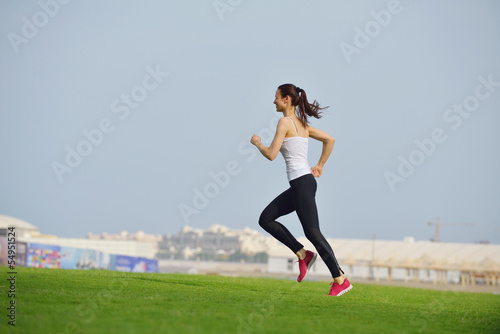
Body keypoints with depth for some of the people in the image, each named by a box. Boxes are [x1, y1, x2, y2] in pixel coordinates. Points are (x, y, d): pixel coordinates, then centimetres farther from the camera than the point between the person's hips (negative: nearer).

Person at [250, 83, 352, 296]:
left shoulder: (285, 122, -10)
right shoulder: (302, 124, 15)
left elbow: (271, 154, -14)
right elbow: (330, 140, 21)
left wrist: (257, 143, 5)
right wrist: (320, 165, 21)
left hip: (302, 183, -9)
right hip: (302, 182, 9)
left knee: (312, 232, -6)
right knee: (266, 219, 10)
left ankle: (340, 280, -2)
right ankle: (303, 254, 7)